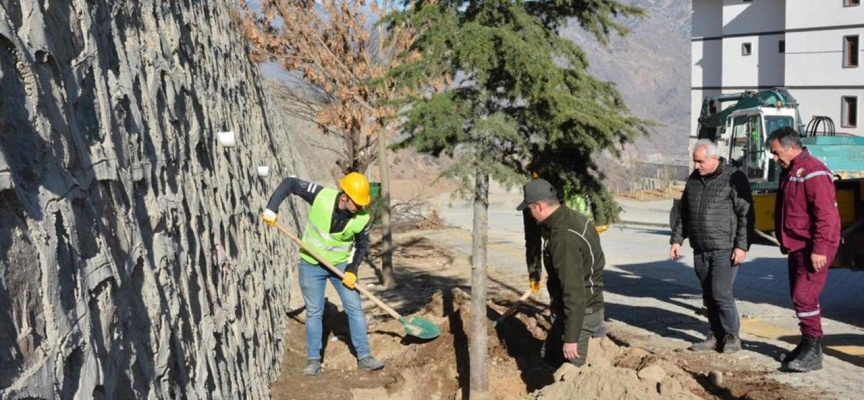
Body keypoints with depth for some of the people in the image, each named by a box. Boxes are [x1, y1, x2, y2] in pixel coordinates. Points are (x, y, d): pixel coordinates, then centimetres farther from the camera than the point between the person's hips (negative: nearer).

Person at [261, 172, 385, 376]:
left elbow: (362, 246, -2)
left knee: (355, 308, 0)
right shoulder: (321, 196, -25)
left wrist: (352, 270, -14)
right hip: (311, 265, -1)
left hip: (341, 264, 1)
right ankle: (313, 359, 16)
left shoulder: (362, 219, -19)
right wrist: (271, 208, -24)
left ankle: (364, 357, 10)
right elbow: (290, 183, -16)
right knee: (314, 312, 6)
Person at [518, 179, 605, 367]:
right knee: (550, 356, 21)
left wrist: (571, 337, -25)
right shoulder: (572, 218, 4)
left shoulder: (564, 237, -27)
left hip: (578, 313, -10)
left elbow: (574, 291, -28)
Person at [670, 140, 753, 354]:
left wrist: (742, 246, -15)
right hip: (700, 250, 7)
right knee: (708, 296, 10)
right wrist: (676, 239, 14)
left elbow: (745, 215, -10)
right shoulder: (693, 179, 13)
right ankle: (717, 336, 20)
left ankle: (732, 336, 5)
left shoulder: (734, 178, -7)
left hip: (725, 249, -7)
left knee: (721, 294, -10)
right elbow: (683, 213, 20)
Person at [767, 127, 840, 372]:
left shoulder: (814, 173, -17)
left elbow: (825, 215, -22)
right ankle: (808, 345, 23)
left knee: (804, 297, -11)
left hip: (813, 249, -10)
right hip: (796, 247, 10)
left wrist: (819, 249, -24)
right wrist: (784, 242, 24)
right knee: (800, 298, 14)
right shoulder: (789, 172, 15)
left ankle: (813, 352, -5)